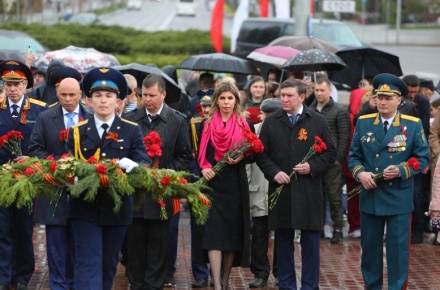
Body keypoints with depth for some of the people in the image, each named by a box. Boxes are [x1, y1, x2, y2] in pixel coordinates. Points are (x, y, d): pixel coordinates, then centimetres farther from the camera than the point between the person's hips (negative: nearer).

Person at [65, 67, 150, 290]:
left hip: (118, 208, 2)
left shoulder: (131, 131, 5)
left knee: (108, 264, 14)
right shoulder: (77, 132, 6)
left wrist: (132, 164, -29)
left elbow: (144, 161, -6)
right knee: (88, 263, -10)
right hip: (85, 207, -1)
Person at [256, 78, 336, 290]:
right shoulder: (271, 122, 5)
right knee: (283, 241, 8)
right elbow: (261, 154, 6)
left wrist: (312, 167, -11)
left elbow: (330, 153, 4)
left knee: (310, 241, 3)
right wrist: (274, 173, -9)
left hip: (309, 192, -1)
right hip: (280, 190, 1)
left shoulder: (317, 121, 3)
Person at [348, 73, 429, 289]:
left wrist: (402, 170, -18)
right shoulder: (363, 123, 5)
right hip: (370, 196, 3)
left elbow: (423, 158, -2)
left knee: (398, 248, 1)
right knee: (369, 247, 11)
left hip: (399, 198, -3)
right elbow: (353, 156, 8)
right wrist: (360, 173, -13)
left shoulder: (413, 125, -2)